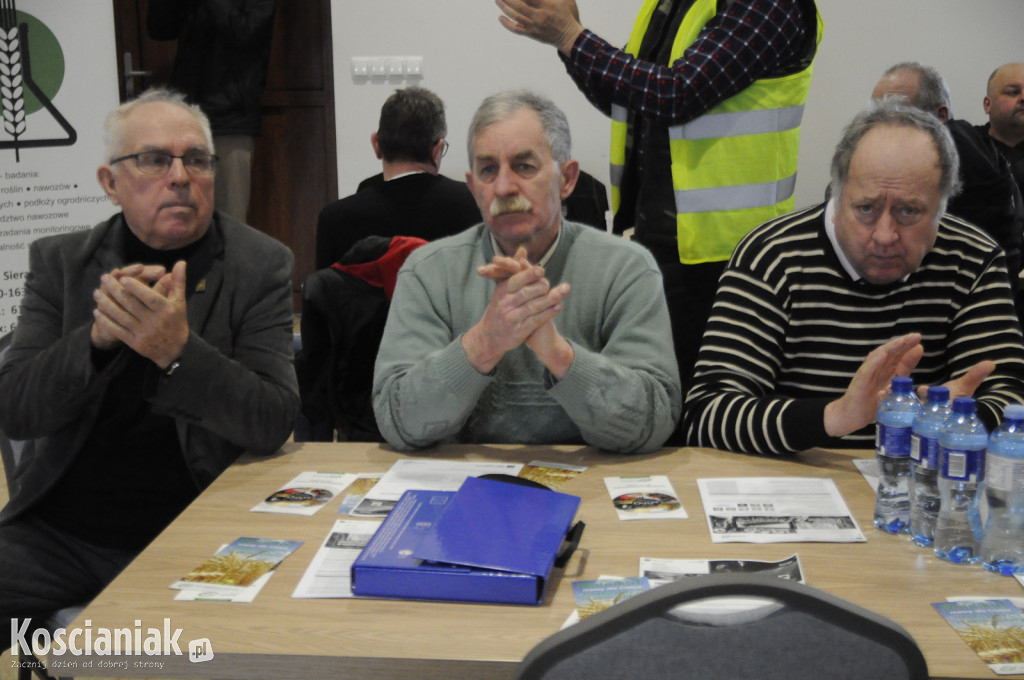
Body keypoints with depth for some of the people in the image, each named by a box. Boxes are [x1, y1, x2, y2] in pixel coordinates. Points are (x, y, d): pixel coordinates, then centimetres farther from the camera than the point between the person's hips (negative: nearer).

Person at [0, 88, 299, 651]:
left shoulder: (260, 266, -2)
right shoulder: (61, 261, 6)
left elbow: (272, 426, -11)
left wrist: (178, 351, -28)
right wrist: (98, 336, -20)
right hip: (57, 532, 3)